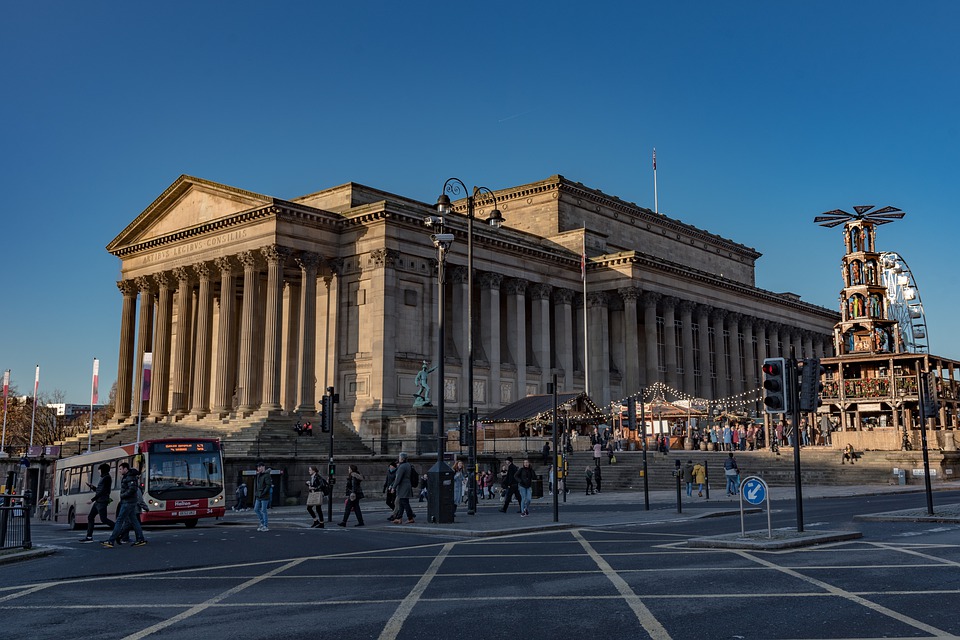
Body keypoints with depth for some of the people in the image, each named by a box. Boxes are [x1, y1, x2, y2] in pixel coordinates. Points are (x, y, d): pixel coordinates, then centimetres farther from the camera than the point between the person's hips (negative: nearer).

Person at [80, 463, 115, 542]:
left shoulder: (107, 478, -12)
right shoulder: (103, 478, 19)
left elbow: (102, 491, -18)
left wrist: (93, 499, -18)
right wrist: (92, 486, 11)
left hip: (102, 502, -10)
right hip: (98, 502, 10)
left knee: (104, 519, -12)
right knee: (90, 517, 9)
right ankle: (89, 537, 10)